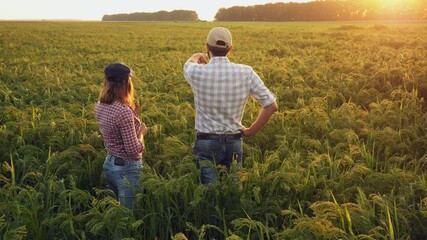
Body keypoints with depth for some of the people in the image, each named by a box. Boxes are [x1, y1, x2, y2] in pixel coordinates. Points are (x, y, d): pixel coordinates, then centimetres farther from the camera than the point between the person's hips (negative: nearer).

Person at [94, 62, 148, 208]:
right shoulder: (124, 111, -25)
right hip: (127, 168, -8)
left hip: (109, 163, 9)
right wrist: (141, 132, -6)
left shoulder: (100, 106, 0)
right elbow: (134, 151, -23)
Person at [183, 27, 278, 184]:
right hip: (234, 142, 2)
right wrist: (251, 131, 6)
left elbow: (189, 63, 17)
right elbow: (271, 105, -2)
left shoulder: (197, 73, -11)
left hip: (206, 143, -2)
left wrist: (198, 56, 41)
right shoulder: (246, 73, -6)